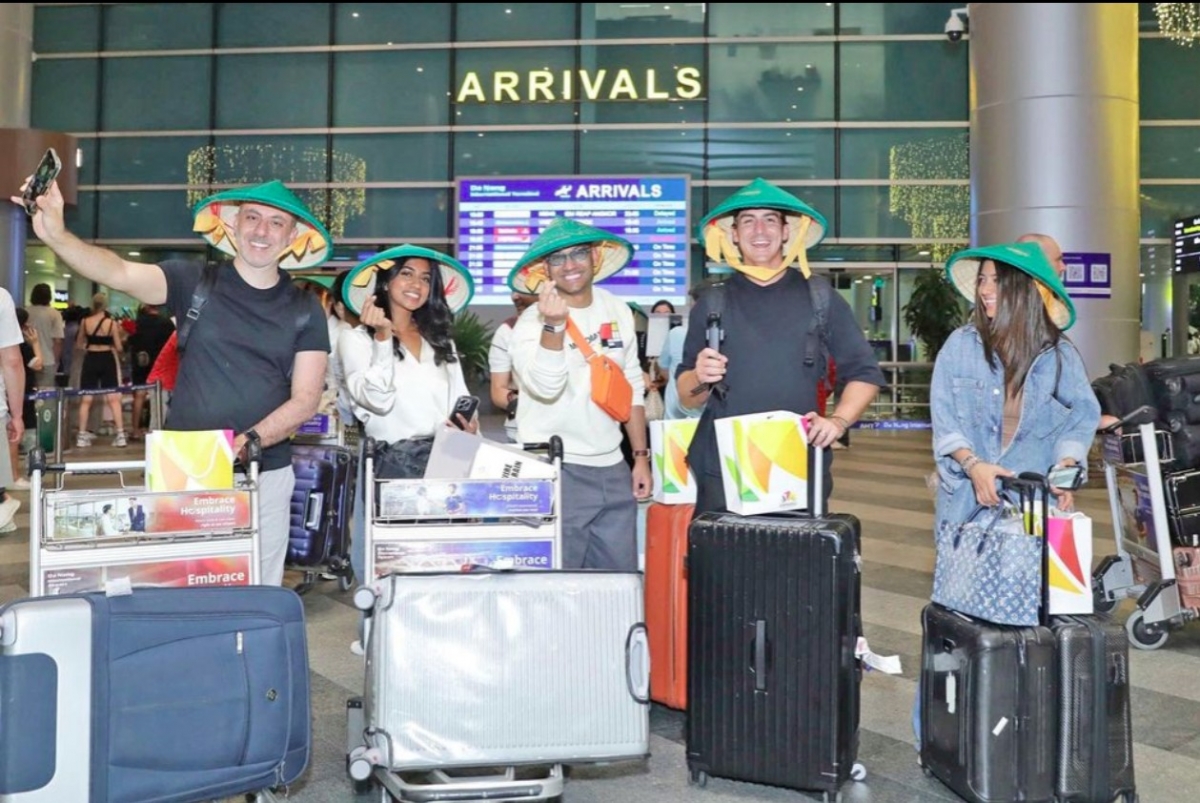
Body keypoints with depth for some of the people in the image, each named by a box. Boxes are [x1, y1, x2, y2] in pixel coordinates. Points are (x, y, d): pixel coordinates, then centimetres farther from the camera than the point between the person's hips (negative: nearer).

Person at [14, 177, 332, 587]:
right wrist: (56, 235, -34)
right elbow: (120, 273, -16)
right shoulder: (195, 283, 0)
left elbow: (306, 400, -4)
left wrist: (249, 440, -18)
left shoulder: (304, 311, 1)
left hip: (265, 474, 1)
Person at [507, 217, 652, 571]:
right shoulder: (532, 322, -7)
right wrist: (554, 324, -35)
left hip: (613, 469, 5)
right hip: (557, 471, -5)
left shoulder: (618, 311, 9)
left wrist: (641, 457, 14)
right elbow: (547, 386, -23)